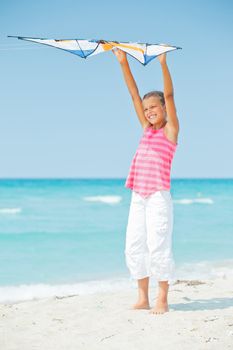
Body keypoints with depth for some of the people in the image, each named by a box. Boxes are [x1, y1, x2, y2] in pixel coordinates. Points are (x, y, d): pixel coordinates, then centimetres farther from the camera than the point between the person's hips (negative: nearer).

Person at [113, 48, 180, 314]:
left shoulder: (171, 129, 2)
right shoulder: (147, 128, 16)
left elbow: (169, 95, -9)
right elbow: (134, 95, 13)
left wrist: (163, 63, -18)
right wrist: (124, 64, 10)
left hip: (158, 196, -6)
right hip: (138, 196, 6)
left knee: (158, 246, -7)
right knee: (134, 247, 5)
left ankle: (162, 300, 1)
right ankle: (143, 298, 13)